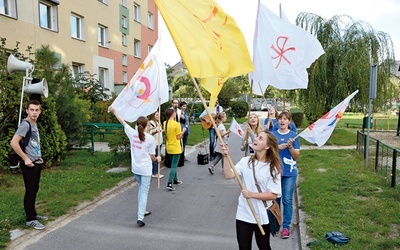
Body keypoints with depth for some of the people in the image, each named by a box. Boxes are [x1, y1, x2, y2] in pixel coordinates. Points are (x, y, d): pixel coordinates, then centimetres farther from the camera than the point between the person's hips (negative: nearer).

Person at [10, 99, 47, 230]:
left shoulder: (35, 124, 11)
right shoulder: (25, 124, -16)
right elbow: (13, 143, -25)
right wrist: (25, 159, -20)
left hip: (37, 163, 9)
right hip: (29, 164, -9)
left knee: (34, 190, 16)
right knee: (30, 191, -1)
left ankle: (33, 214, 29)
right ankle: (30, 219, 9)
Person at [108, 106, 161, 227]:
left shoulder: (132, 133, -4)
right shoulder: (150, 138, -13)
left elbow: (122, 121, 10)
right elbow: (151, 156, -6)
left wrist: (114, 111, 23)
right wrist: (157, 159, 16)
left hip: (135, 168, 5)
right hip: (145, 169, -5)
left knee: (141, 190, 23)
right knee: (144, 192, 0)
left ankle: (142, 211, 33)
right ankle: (140, 218, -7)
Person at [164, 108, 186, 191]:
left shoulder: (165, 123, 2)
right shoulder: (176, 124, -18)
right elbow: (178, 137, -14)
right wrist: (183, 131, 0)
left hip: (169, 147, 7)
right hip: (175, 148, -7)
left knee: (174, 164, 22)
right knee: (174, 166, -4)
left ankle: (175, 180, 33)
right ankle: (169, 184, -10)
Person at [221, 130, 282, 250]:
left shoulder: (272, 168, -11)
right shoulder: (245, 161, -3)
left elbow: (273, 195, -14)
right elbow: (228, 175, -15)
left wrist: (252, 194, -22)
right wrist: (226, 156, -23)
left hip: (262, 216, -2)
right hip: (244, 215, 2)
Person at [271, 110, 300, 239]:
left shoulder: (294, 135, -1)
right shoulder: (272, 135, 3)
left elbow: (296, 156, -2)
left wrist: (290, 147, -19)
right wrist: (278, 147, -15)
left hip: (289, 172, -2)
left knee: (287, 200, 0)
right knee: (275, 198, 11)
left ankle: (286, 227, 9)